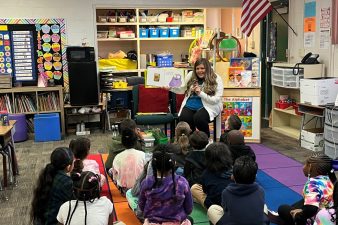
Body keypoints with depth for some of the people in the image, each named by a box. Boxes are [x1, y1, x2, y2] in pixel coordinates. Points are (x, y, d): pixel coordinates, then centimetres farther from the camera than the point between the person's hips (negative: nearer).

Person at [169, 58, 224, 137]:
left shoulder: (216, 79, -5)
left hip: (208, 106, -3)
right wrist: (171, 88, 3)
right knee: (183, 118, -27)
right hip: (190, 105, 4)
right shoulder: (190, 75, 8)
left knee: (198, 118, -34)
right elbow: (182, 90, 20)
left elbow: (216, 100, -11)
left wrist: (200, 93, -20)